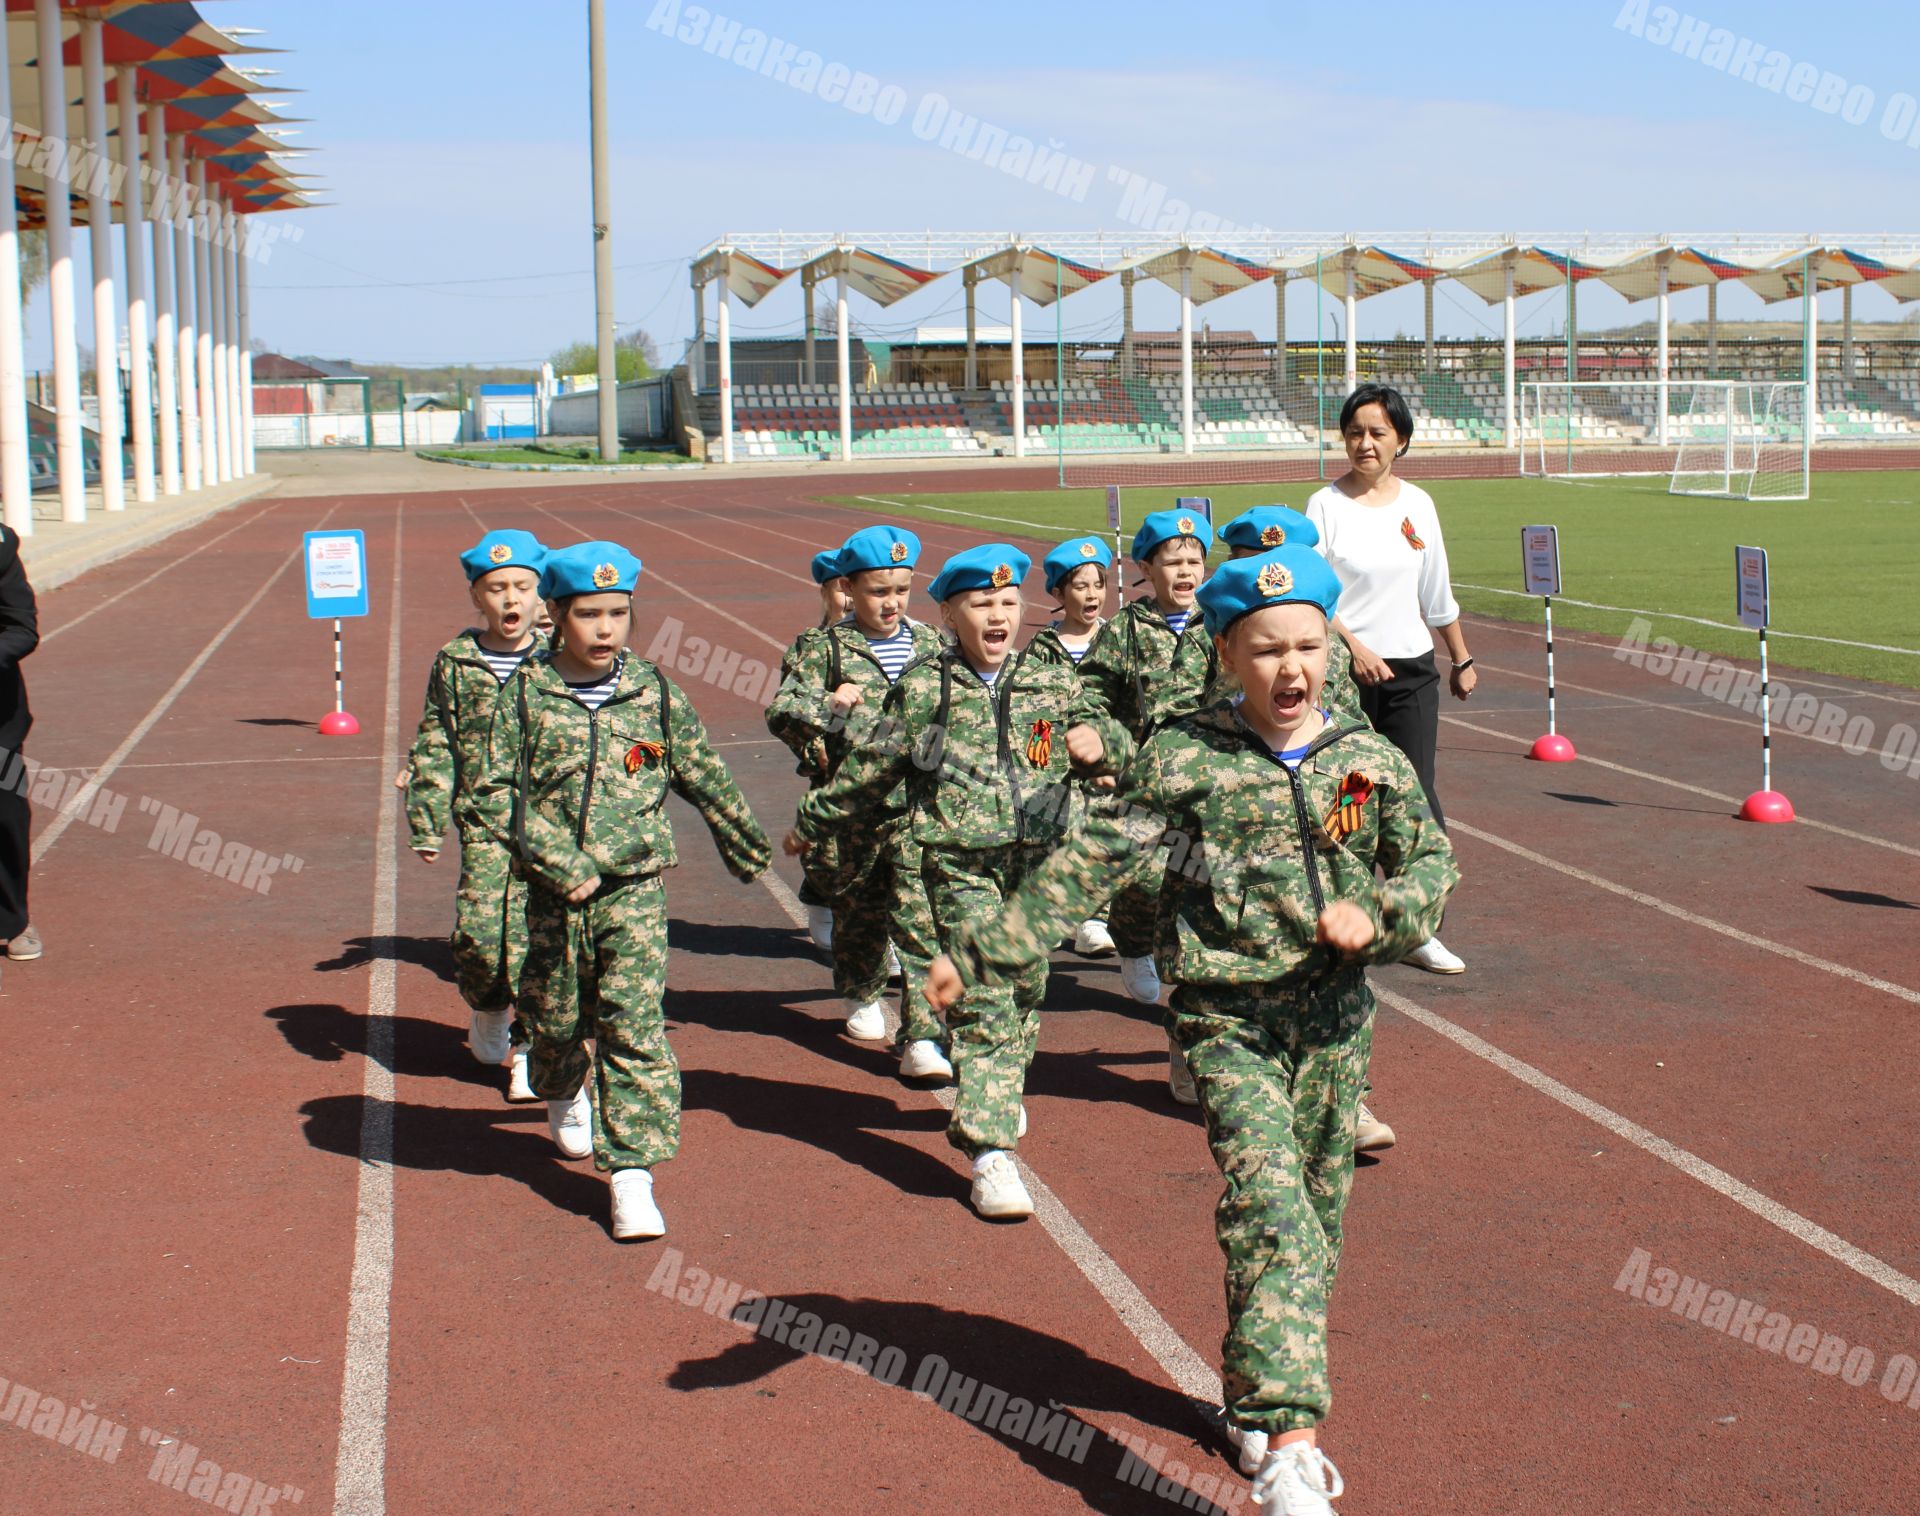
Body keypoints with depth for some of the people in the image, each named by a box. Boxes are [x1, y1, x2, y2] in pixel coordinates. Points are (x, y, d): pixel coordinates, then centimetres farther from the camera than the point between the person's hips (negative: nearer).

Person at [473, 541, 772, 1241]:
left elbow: (706, 779, 13)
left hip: (635, 887, 0)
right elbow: (495, 791, -8)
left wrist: (745, 847, 25)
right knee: (555, 1017, 14)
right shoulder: (525, 696, -4)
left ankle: (632, 1176, -7)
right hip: (554, 892, 0)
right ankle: (564, 1096, 49)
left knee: (634, 1024, -9)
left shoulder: (656, 695, 1)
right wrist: (560, 863, -16)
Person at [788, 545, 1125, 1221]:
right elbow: (872, 765, 11)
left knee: (1025, 989, 13)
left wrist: (1098, 737, -3)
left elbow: (1095, 726, 22)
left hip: (1039, 861, 4)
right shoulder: (923, 686, 1)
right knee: (981, 1000, -12)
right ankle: (990, 1153, -14)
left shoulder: (1053, 680, 8)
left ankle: (996, 1102, 39)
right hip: (961, 865, -4)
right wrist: (813, 821, 19)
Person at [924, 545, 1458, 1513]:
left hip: (1334, 1023, 4)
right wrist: (985, 952, -8)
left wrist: (1381, 916, -12)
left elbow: (1432, 862, 10)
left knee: (1318, 1220, 12)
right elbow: (1089, 861, -5)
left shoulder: (1370, 761, 3)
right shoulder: (1184, 760, -6)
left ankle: (1256, 1399, 33)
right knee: (1271, 1212, -17)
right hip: (1228, 1022, -4)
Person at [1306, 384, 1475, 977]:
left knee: (1416, 796, -2)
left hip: (1411, 670, 3)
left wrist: (1461, 659, 20)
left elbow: (1436, 594, 16)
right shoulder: (1326, 505, -5)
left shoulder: (1417, 504, 7)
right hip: (1344, 672, -3)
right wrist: (1356, 648, -22)